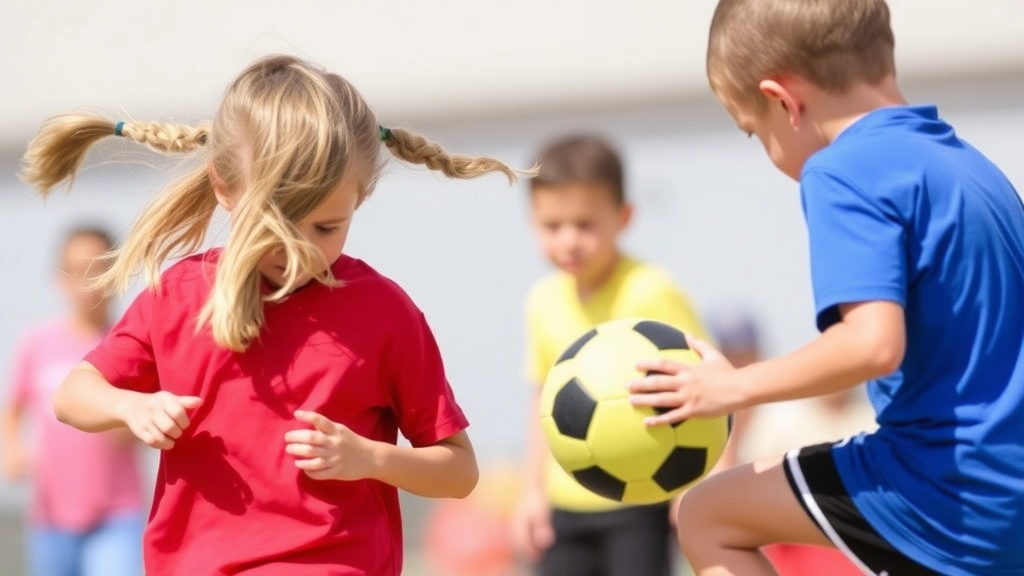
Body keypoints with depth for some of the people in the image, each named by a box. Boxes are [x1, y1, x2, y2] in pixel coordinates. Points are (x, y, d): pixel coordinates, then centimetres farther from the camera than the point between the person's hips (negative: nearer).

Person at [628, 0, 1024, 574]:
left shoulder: (844, 172, -13)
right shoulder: (968, 164, 15)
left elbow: (874, 342, -26)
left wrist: (736, 387, -14)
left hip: (944, 494, -8)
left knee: (708, 517, 8)